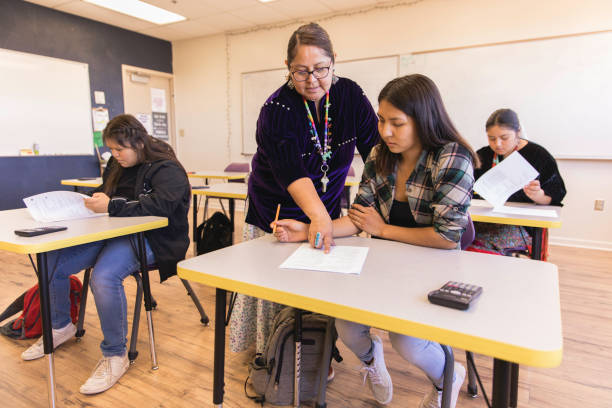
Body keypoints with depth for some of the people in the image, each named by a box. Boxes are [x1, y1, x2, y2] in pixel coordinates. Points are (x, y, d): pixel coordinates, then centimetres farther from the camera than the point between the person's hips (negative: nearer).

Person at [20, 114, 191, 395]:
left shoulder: (167, 170, -12)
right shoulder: (118, 167, 14)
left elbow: (161, 204, -27)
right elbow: (103, 194, 24)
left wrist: (111, 207, -27)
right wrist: (93, 200, -1)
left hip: (150, 238, -8)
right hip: (114, 234, 8)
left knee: (104, 276, -34)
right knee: (51, 262, -3)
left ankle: (115, 355, -13)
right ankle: (60, 327, 25)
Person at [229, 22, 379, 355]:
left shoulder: (350, 95, -7)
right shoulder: (277, 109, -18)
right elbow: (290, 169, -34)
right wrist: (318, 215, -49)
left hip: (327, 208, 3)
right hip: (277, 211, -3)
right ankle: (266, 353, 26)